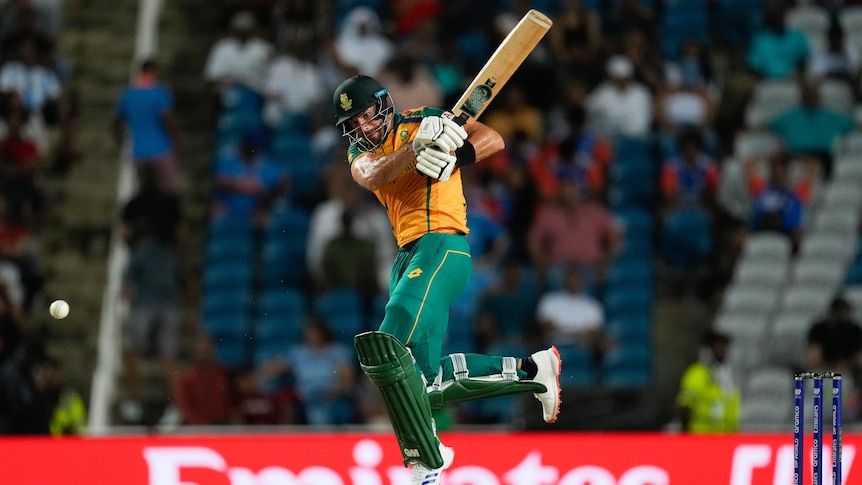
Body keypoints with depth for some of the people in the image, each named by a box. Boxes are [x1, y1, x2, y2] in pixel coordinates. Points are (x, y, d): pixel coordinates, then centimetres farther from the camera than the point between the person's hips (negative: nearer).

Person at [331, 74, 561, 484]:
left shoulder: (422, 121, 3)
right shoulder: (359, 151, 18)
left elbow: (492, 139, -5)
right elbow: (373, 176, -8)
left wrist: (449, 157, -22)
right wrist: (417, 147, -25)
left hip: (441, 247, -8)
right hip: (408, 257, 8)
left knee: (390, 352, -24)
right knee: (422, 382, 4)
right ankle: (531, 371, 15)